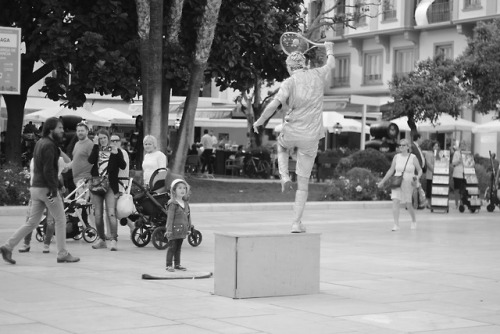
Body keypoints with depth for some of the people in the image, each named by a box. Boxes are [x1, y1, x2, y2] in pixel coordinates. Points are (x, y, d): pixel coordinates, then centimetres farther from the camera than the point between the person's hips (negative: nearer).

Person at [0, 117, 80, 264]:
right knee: (60, 220, 3)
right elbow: (48, 171, -21)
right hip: (46, 188, -9)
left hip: (36, 187, 9)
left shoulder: (39, 143, 15)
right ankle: (62, 254, 8)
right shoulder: (49, 145, -15)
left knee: (32, 222, 11)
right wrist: (54, 191, -21)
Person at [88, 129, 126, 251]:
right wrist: (96, 146, -11)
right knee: (98, 215, 7)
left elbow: (123, 166, -9)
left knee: (111, 213, -13)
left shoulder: (115, 150, 3)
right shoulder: (96, 149, 10)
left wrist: (116, 153, -19)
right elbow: (91, 160, -9)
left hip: (110, 186, -3)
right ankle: (101, 239, 18)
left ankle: (114, 240, -11)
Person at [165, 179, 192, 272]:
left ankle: (177, 264, 22)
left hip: (182, 230, 7)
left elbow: (188, 216, 17)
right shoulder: (173, 204, -12)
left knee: (178, 247, 14)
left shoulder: (185, 203, 10)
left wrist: (189, 227, 16)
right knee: (172, 247, -2)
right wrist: (169, 230, -16)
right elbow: (170, 217, -14)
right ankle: (169, 265, 3)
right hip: (174, 229, -7)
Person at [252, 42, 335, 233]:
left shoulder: (290, 82, -7)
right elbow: (331, 65, 27)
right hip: (311, 137, 2)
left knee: (281, 147, 37)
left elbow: (273, 105, -18)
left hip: (291, 132, -2)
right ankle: (297, 222, 6)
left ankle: (284, 177, 13)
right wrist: (329, 50, 46)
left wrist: (259, 122, -4)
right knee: (303, 183, 8)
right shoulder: (318, 76, 4)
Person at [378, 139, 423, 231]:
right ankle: (396, 224, -13)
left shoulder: (413, 158, -2)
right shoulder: (396, 157, 6)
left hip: (408, 183, -2)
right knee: (395, 202, -15)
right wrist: (383, 181, 11)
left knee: (408, 204, 4)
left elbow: (420, 170, 5)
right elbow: (391, 170, 13)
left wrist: (417, 177, -16)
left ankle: (414, 221, 32)